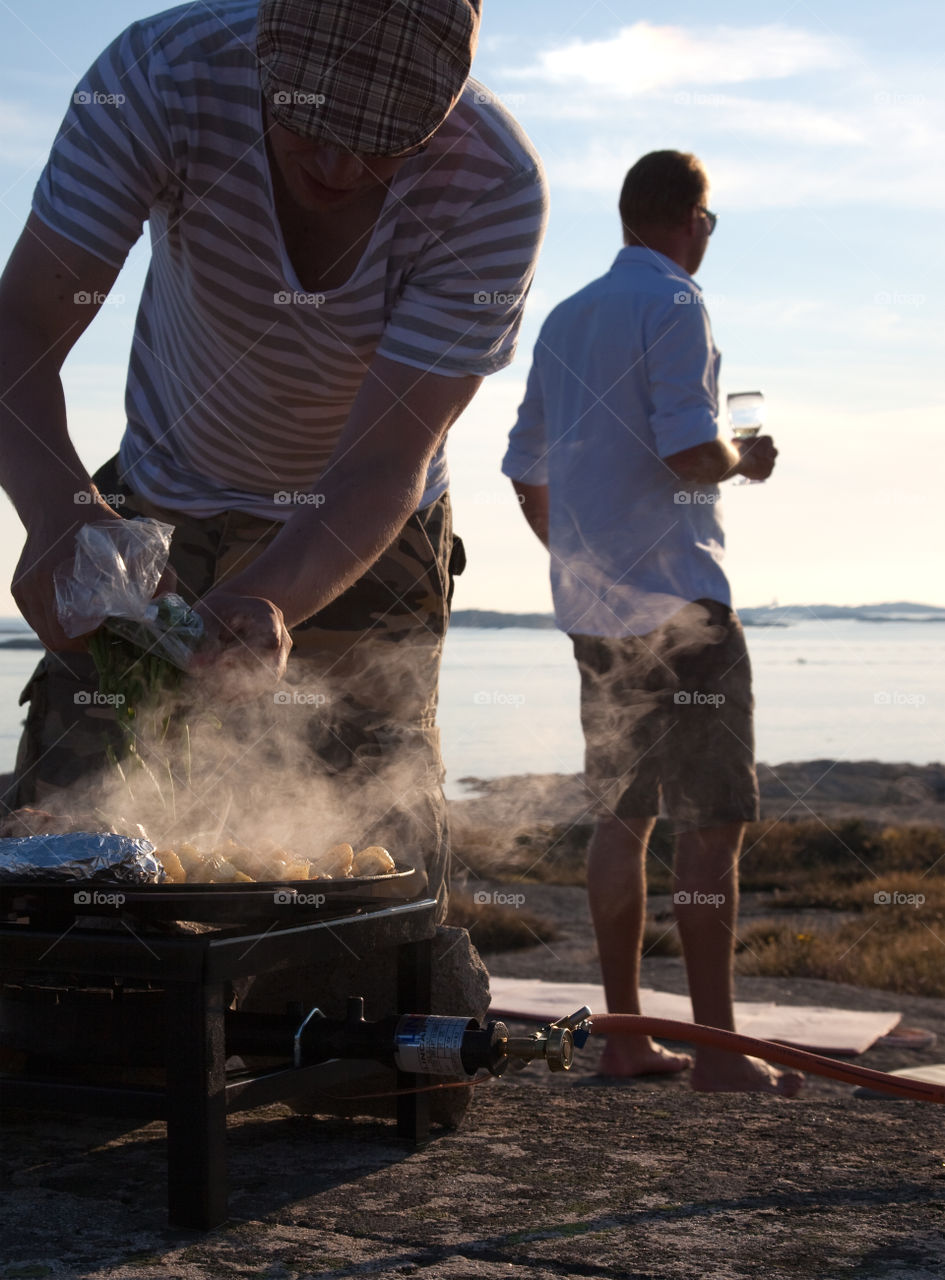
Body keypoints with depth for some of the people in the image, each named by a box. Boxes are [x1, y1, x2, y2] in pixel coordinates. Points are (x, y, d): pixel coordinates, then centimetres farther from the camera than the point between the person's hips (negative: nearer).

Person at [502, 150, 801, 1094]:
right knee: (712, 822, -4)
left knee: (622, 819, 11)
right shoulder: (672, 305, -8)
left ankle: (624, 1037, 15)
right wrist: (744, 461, 1)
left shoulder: (565, 318, 16)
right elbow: (689, 454, -20)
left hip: (592, 609, 8)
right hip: (675, 601, -8)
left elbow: (527, 476, 19)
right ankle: (716, 1046, -2)